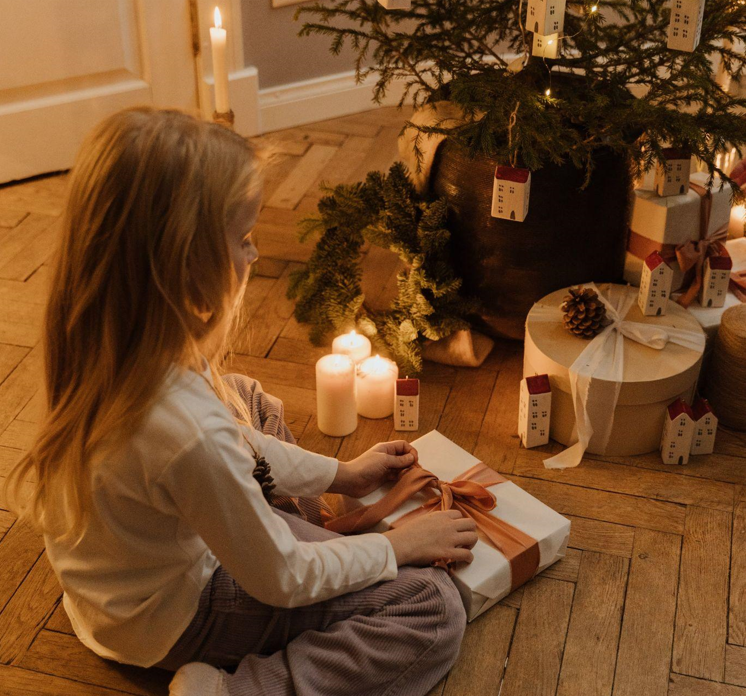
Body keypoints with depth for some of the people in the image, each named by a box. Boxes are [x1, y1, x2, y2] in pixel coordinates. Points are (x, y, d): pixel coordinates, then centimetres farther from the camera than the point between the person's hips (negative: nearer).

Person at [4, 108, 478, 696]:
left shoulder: (100, 341, -15)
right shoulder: (188, 429, -41)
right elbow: (281, 579, -23)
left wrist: (341, 475, 8)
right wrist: (398, 545, -8)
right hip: (170, 617, -8)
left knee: (245, 397, 27)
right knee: (435, 610, -10)